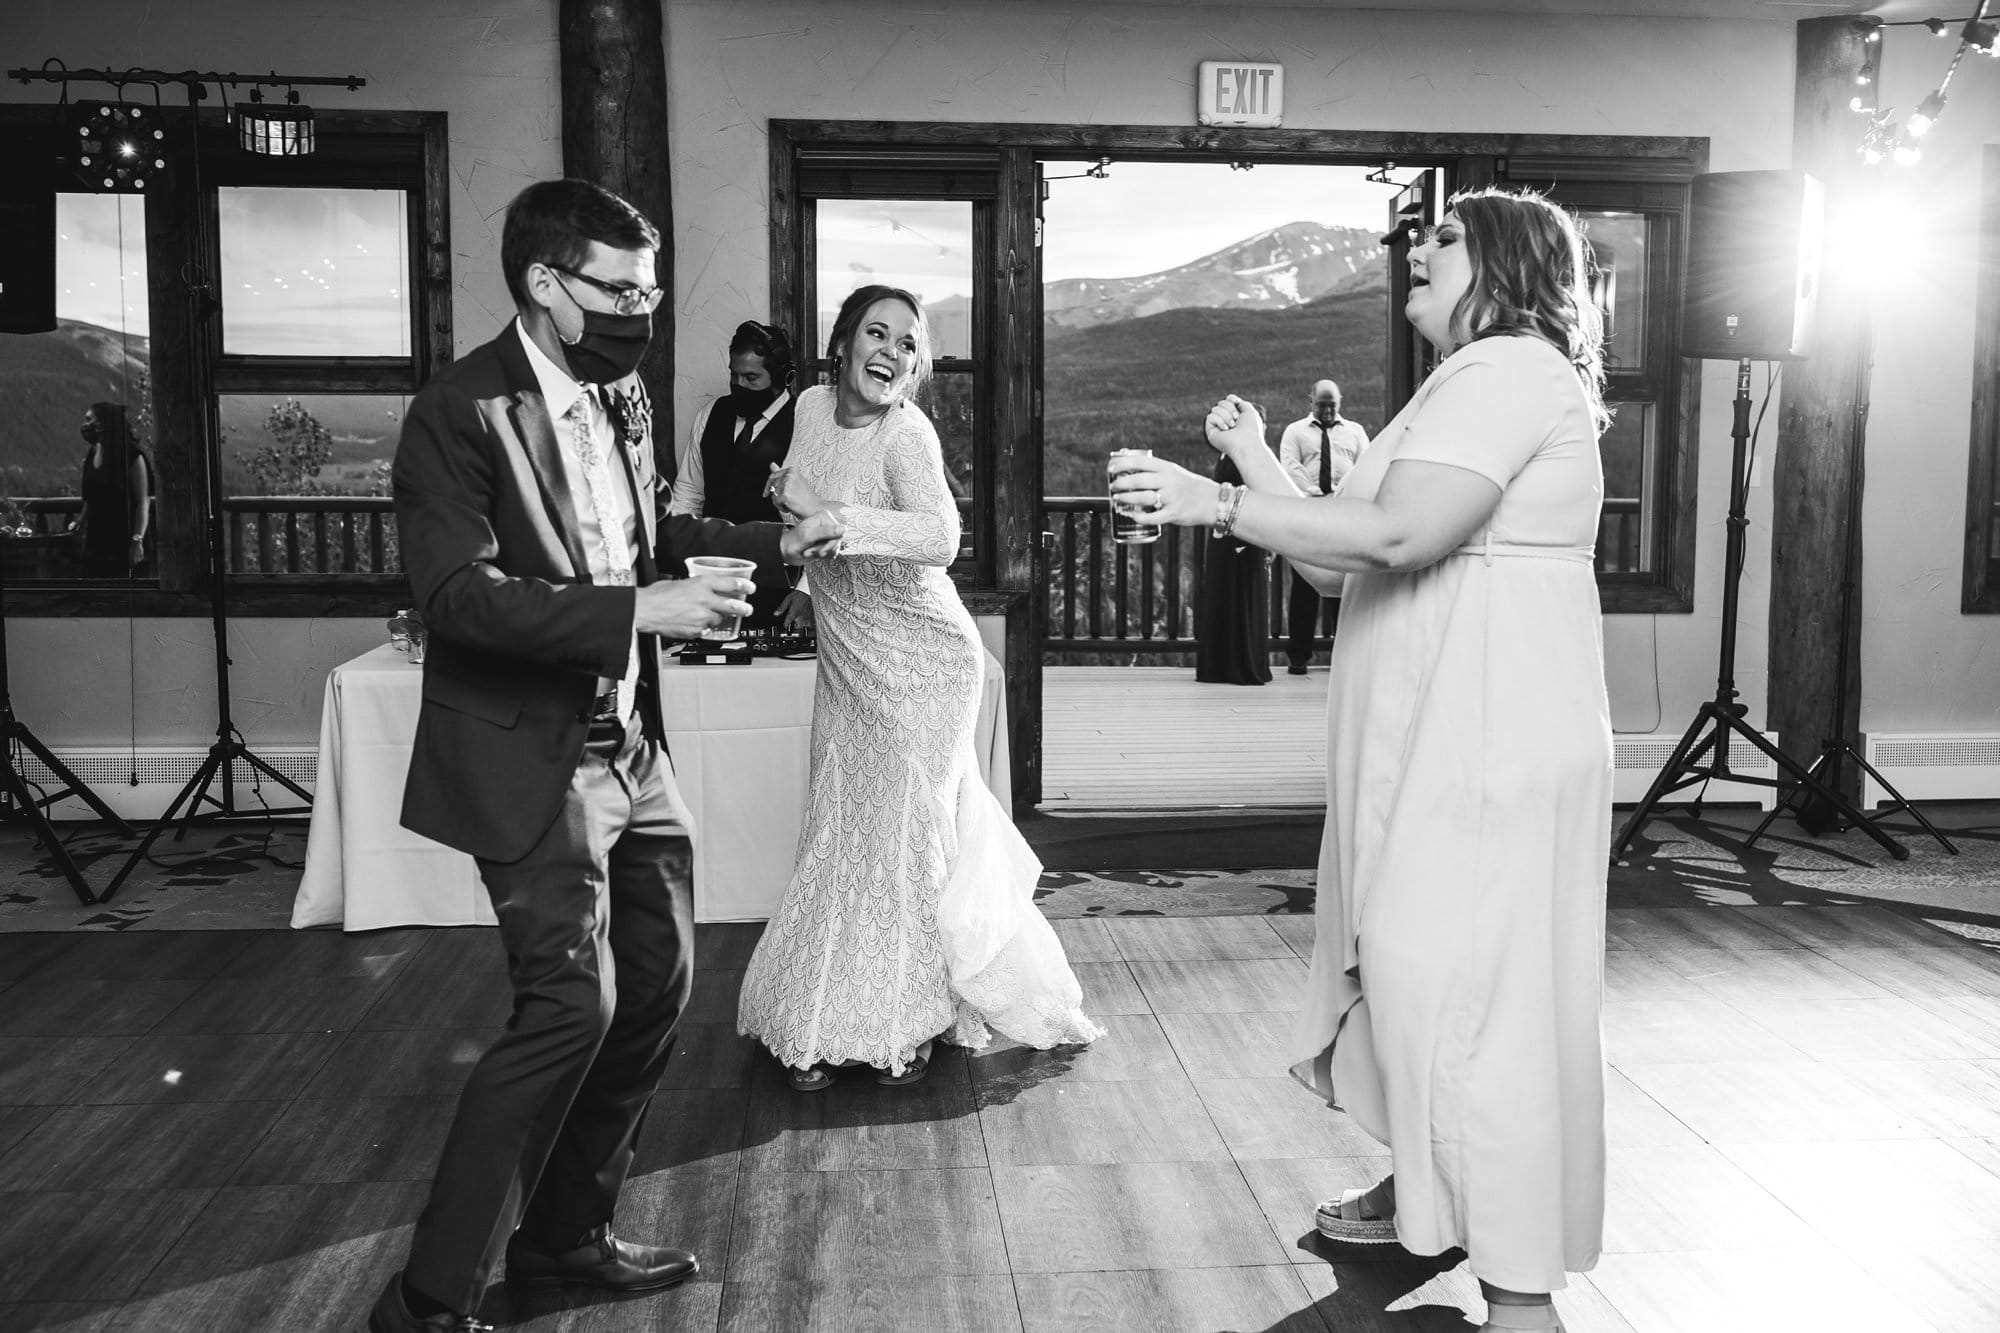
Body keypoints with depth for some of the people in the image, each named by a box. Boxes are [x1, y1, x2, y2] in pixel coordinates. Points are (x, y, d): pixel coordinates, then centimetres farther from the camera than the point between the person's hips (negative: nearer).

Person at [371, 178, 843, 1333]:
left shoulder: (621, 394, 8)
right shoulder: (463, 411, -15)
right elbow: (459, 592, -23)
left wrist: (771, 542, 15)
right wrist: (637, 612, -28)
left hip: (632, 748, 9)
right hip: (532, 762, -9)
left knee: (659, 985, 14)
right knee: (571, 1005, -12)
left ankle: (566, 1235, 31)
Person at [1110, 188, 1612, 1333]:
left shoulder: (1512, 369, -12)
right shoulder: (1476, 381, 21)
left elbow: (1398, 533, -25)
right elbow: (1355, 556, 17)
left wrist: (1221, 503, -20)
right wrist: (1262, 468, 13)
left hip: (1488, 752, -10)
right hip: (1440, 741, 10)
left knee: (1466, 987, -7)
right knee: (1417, 966, 17)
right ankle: (1427, 1193, 33)